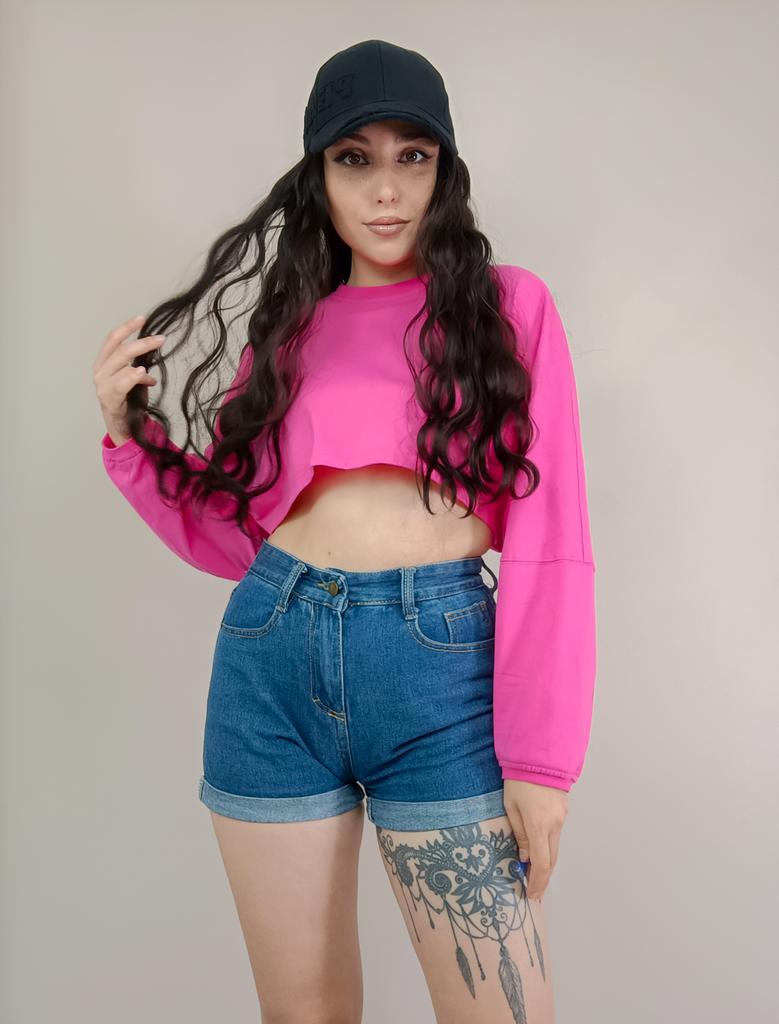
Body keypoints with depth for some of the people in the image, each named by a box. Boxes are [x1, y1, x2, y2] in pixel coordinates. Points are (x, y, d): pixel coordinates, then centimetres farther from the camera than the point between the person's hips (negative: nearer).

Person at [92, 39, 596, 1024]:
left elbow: (547, 543, -1)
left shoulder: (507, 304, 5)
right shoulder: (292, 324, 14)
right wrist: (133, 430, 2)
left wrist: (539, 755, -7)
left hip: (440, 660, -3)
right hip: (270, 659, 3)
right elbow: (236, 530, 16)